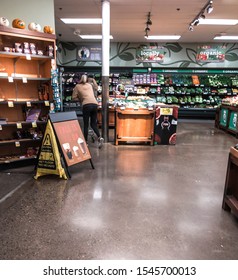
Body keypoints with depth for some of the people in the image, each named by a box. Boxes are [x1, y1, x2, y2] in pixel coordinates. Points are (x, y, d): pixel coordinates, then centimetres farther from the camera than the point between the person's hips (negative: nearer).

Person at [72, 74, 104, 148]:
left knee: (85, 124, 4)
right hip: (95, 104, 4)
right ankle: (100, 137, -8)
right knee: (93, 124, 12)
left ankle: (85, 142, 9)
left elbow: (74, 97, 13)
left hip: (86, 105, -4)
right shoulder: (89, 85, 25)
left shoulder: (77, 86, 14)